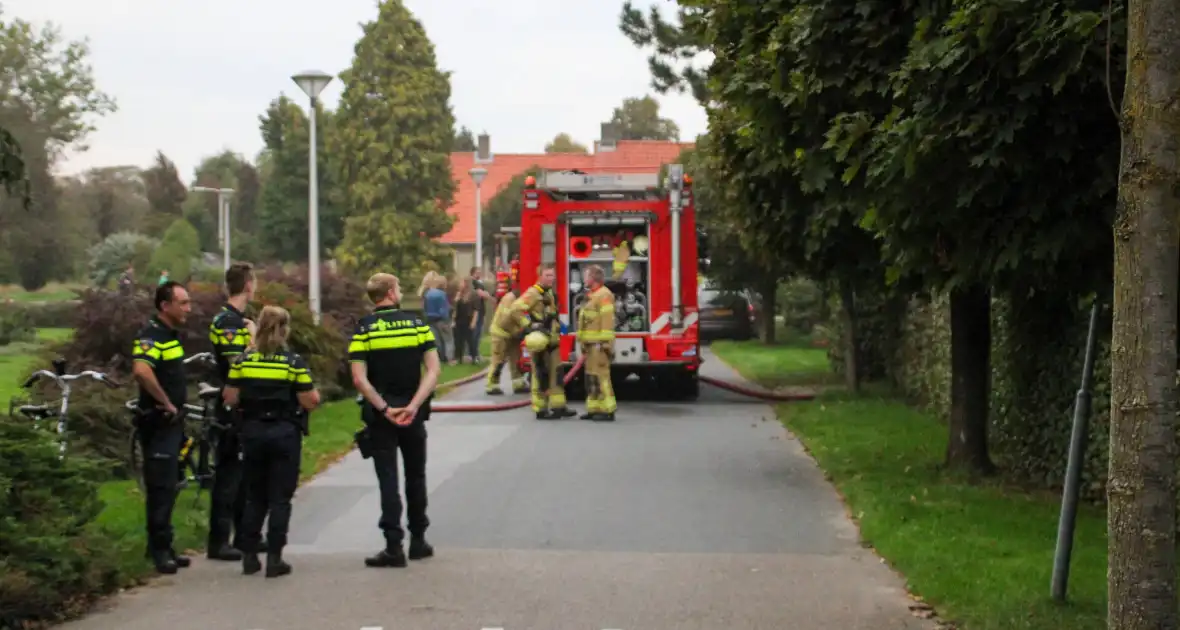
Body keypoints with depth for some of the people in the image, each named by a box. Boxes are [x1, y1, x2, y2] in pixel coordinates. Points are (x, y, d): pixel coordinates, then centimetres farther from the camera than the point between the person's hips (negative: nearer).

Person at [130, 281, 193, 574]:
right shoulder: (151, 336, -17)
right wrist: (166, 403, -25)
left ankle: (163, 547, 21)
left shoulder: (172, 334, 13)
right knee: (161, 487, -6)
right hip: (158, 422, -9)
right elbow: (142, 371, -35)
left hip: (173, 422, 10)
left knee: (168, 487, 14)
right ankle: (159, 550, -1)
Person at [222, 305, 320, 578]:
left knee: (254, 497, 15)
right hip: (285, 433, -3)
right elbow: (310, 401, -11)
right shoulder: (293, 362, -10)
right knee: (280, 498, 3)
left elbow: (231, 399, -1)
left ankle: (249, 556, 14)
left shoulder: (243, 360, 0)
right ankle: (274, 558, 0)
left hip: (252, 432, 3)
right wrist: (314, 393, 10)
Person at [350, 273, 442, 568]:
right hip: (413, 414, 2)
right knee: (416, 477, 15)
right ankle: (418, 541, 23)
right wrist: (413, 406, -14)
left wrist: (384, 409, -13)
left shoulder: (364, 329, -6)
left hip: (380, 414, -1)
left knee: (388, 480, 1)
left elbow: (359, 379, -14)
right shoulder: (417, 324, -1)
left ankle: (394, 547, -4)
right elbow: (434, 369, -9)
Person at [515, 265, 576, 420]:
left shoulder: (550, 293, 15)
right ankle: (541, 410, 0)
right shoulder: (532, 293, -14)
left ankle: (558, 406, 14)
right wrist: (529, 325, -24)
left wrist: (558, 328, 22)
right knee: (541, 375, -5)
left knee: (556, 373, 9)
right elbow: (516, 309, -24)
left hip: (552, 340, 9)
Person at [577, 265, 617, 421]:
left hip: (599, 344, -11)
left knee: (601, 376, -13)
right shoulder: (592, 295, 20)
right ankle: (594, 409, 16)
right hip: (591, 344, 11)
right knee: (591, 378, 12)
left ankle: (607, 411, -13)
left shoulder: (604, 295, -13)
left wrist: (606, 343, -25)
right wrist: (584, 343, 21)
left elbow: (607, 321, -20)